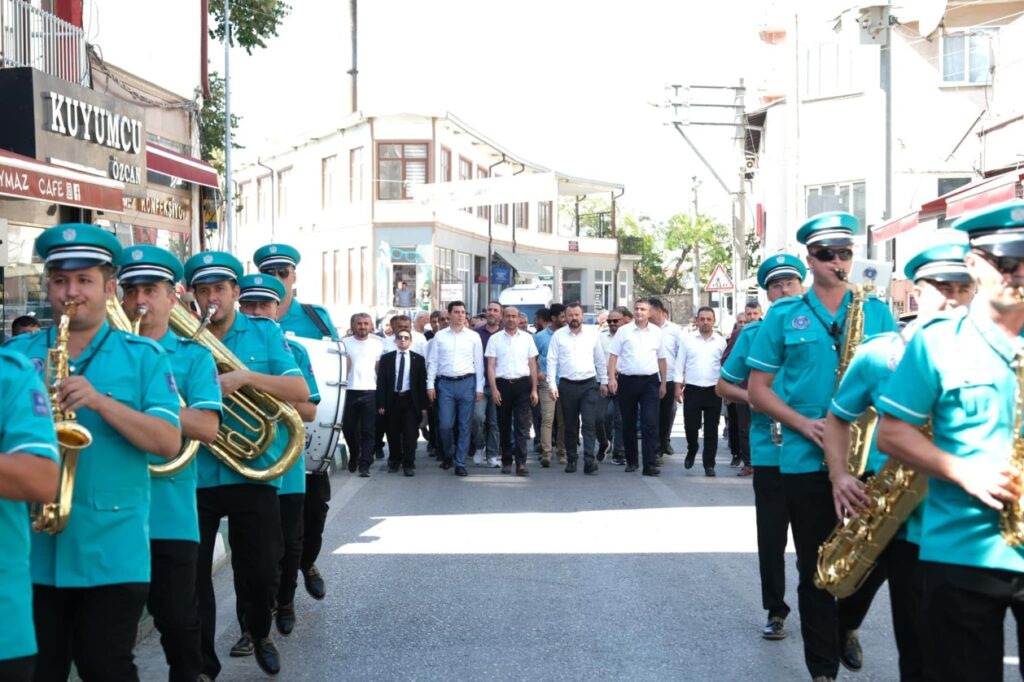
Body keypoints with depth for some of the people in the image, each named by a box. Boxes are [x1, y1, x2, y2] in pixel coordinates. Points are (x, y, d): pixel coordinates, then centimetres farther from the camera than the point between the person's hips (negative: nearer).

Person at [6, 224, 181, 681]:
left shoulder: (143, 356, 2)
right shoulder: (17, 352, 8)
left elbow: (169, 442, -7)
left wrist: (101, 402, -19)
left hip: (112, 549, -2)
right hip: (30, 544, 2)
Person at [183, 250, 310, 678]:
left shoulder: (265, 333, 1)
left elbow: (300, 391, -8)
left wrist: (246, 377, -21)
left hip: (252, 473, 0)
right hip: (193, 476, 0)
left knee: (261, 570, 8)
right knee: (190, 575, 4)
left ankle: (258, 633, 37)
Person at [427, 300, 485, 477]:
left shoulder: (473, 336, 6)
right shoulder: (440, 336, 7)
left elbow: (479, 363, 5)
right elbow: (432, 362, 7)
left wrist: (479, 388, 1)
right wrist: (430, 384, 0)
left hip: (467, 383, 0)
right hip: (445, 383, 0)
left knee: (465, 425, 2)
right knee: (445, 424, -3)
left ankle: (460, 463, 10)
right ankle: (448, 454, 24)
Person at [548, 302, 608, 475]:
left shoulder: (592, 333, 5)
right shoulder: (558, 335, 2)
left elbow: (600, 360, 12)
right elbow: (552, 361, 1)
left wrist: (603, 382, 12)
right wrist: (552, 385, -6)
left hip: (589, 384, 0)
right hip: (567, 385, 0)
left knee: (589, 423, -10)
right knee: (570, 426, 7)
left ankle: (589, 460, -15)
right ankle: (571, 460, 17)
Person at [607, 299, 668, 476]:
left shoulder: (657, 332, 7)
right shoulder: (623, 331, 3)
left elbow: (661, 359, 13)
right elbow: (613, 355, 1)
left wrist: (663, 383, 10)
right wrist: (611, 378, -9)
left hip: (650, 381, 0)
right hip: (627, 380, 0)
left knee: (650, 423, -8)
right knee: (628, 424, 8)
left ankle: (650, 464, -9)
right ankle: (631, 461, 20)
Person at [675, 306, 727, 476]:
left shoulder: (720, 341, 4)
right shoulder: (687, 339, 3)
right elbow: (680, 364, 3)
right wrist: (678, 386, -2)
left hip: (713, 391, 0)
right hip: (692, 390, 0)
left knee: (711, 430, 3)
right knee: (690, 426, 0)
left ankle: (709, 464, 10)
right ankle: (692, 450, 29)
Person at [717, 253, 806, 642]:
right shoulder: (753, 333, 4)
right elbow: (723, 385, 9)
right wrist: (756, 400, -9)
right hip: (770, 450, 0)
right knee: (772, 535, 5)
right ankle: (775, 611, 18)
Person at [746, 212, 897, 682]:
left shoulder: (877, 312, 7)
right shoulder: (783, 316, 3)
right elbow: (758, 388, 2)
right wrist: (802, 423, -12)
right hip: (806, 460, -1)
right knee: (815, 567, 3)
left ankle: (846, 626, 39)